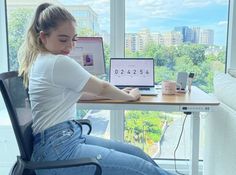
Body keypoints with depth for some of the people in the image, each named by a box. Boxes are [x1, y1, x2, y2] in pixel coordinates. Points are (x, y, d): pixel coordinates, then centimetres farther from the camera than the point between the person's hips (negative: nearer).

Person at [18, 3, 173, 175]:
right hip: (58, 150, -10)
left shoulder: (38, 59, 12)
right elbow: (102, 88, -7)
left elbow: (75, 92, 21)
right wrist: (130, 96, 13)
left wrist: (120, 94, 16)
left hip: (69, 137, 10)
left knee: (137, 153, 8)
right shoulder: (59, 63, -18)